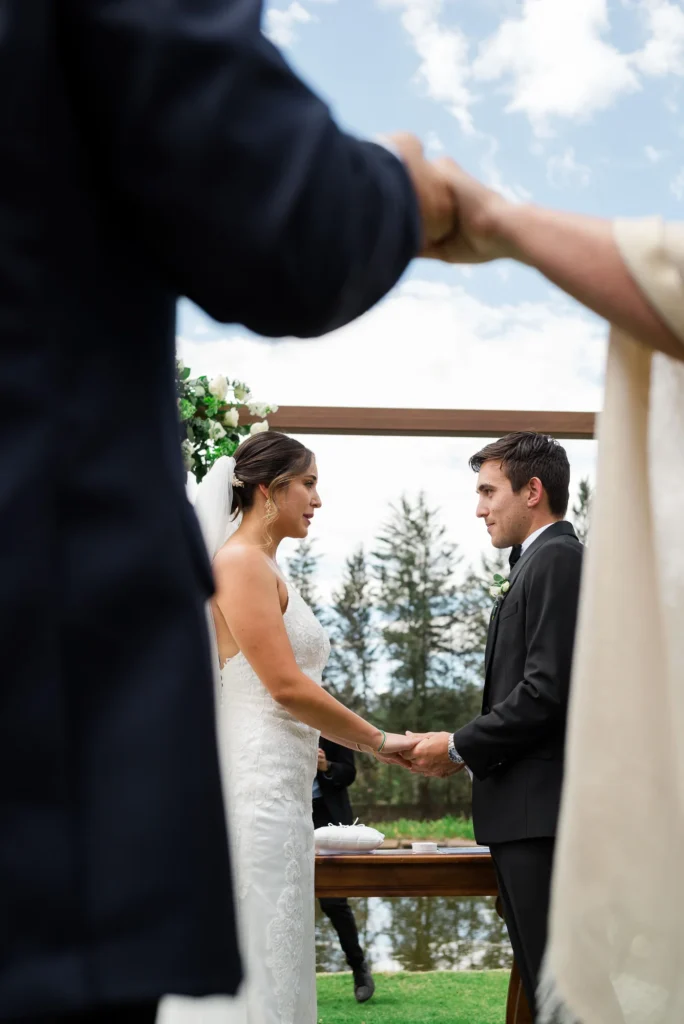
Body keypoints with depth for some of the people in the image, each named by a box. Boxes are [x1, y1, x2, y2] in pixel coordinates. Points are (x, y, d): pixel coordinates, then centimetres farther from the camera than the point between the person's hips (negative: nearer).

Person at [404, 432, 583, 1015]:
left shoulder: (557, 558, -9)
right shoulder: (542, 561, 21)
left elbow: (548, 690, -18)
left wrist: (460, 748, -9)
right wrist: (468, 751, 8)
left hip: (542, 813, -10)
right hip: (529, 817, 10)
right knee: (545, 986, 12)